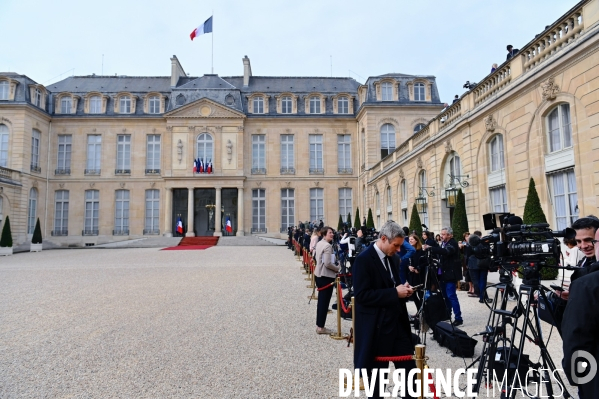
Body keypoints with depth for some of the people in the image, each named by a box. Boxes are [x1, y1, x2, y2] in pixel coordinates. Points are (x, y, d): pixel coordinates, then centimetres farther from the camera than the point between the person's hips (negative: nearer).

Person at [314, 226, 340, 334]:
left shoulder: (319, 244, 10)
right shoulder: (327, 246, -19)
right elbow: (327, 263, -25)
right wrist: (338, 269, -8)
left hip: (318, 274, 10)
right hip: (326, 276, -9)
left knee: (321, 300, 15)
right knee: (324, 301, -1)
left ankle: (319, 325, 22)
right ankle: (321, 327, 7)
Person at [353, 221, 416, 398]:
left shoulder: (394, 258, 9)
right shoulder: (364, 259, -17)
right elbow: (362, 295, -23)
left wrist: (403, 289, -2)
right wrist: (395, 293, -22)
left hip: (398, 321, 7)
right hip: (377, 325, -7)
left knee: (409, 367, 10)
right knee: (377, 371, 9)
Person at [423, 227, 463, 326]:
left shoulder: (452, 243, -14)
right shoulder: (443, 243, 13)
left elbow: (445, 252, -34)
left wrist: (430, 248, -38)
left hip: (450, 274, -8)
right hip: (443, 273, 8)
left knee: (451, 296, -9)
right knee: (445, 296, 15)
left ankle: (458, 318, -3)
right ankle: (447, 315, 27)